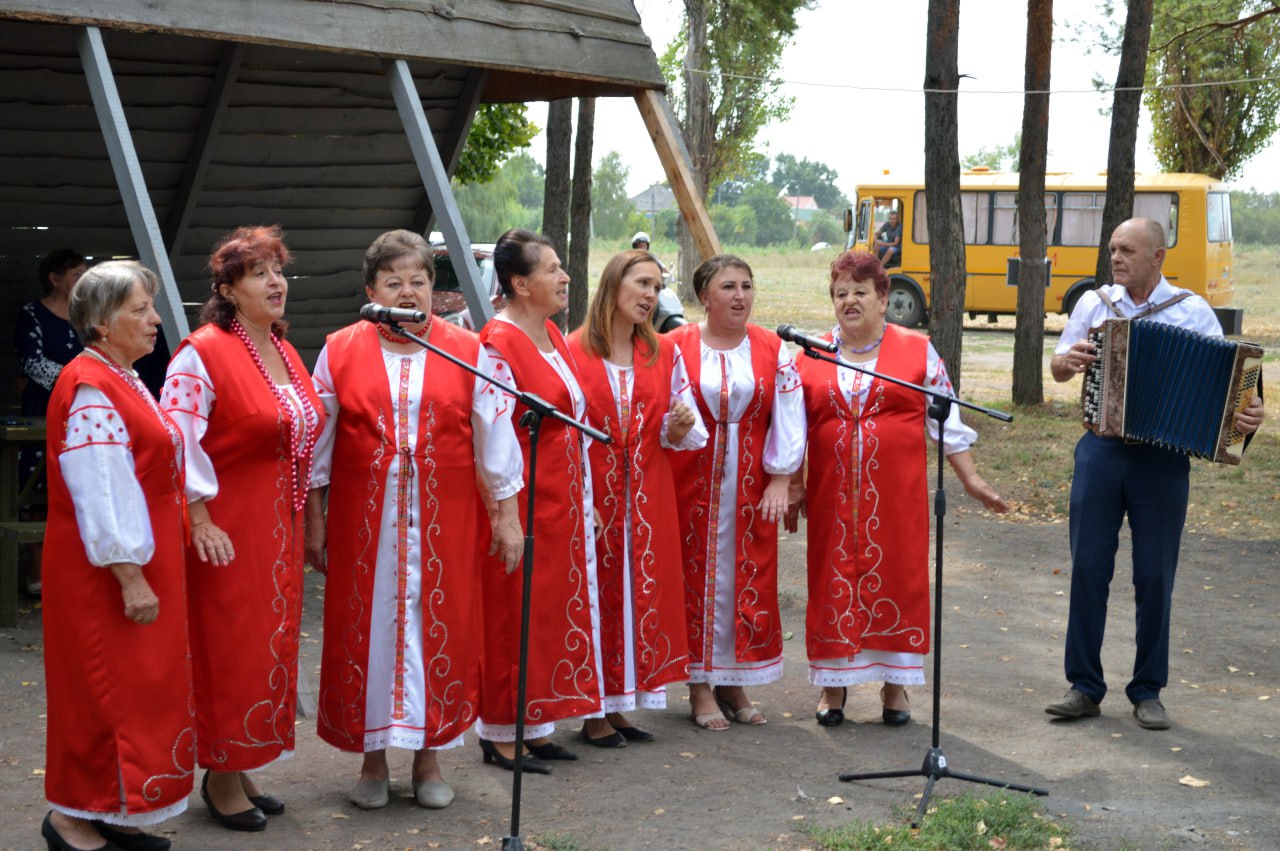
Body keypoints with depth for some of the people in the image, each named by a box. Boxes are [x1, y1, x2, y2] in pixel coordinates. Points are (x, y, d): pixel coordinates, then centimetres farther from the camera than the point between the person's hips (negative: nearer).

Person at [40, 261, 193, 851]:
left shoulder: (123, 381, 13)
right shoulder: (88, 388, -17)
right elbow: (100, 495, -22)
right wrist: (130, 577, -23)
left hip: (144, 563, 10)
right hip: (106, 572, -10)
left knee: (135, 687, 13)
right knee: (106, 687, -1)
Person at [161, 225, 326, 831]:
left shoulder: (285, 353, 11)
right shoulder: (202, 354, -13)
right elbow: (179, 440, -18)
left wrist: (303, 516, 16)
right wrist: (201, 519, -20)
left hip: (279, 526, 8)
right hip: (228, 529, -8)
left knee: (269, 644, 12)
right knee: (229, 648, 0)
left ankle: (239, 767, 25)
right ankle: (221, 777, 13)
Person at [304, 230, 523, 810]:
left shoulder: (468, 353, 1)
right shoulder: (340, 352, 2)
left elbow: (494, 436, 3)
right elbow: (316, 445, 6)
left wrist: (508, 515, 1)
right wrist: (313, 521, 4)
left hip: (443, 523, 0)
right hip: (364, 522, 0)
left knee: (439, 628, 4)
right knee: (366, 627, 5)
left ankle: (429, 755, 19)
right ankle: (373, 757, 19)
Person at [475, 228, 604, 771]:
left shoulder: (552, 336, 12)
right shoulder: (499, 343, -15)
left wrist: (585, 503, 17)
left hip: (562, 502, 9)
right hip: (521, 502, -9)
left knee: (554, 612, 13)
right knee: (513, 614, 0)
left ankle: (536, 725, 23)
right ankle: (501, 736, 11)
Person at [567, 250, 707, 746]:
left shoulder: (665, 353, 9)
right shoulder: (572, 352, -6)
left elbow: (687, 431, 12)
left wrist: (679, 429, -11)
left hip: (648, 499, 5)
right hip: (591, 497, -5)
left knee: (644, 590, 6)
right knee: (596, 592, 0)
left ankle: (619, 707, 19)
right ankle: (594, 714, 11)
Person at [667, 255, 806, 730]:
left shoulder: (773, 350, 4)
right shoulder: (676, 347, -2)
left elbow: (788, 416, 3)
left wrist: (780, 479, -3)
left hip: (751, 486, 2)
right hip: (691, 484, -2)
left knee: (747, 578, 6)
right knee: (696, 574, 2)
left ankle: (734, 682, 19)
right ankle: (700, 686, 12)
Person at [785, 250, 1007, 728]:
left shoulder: (917, 352, 4)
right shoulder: (811, 356, 7)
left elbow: (946, 422, 5)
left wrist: (971, 481, 3)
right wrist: (794, 489, 9)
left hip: (897, 494, -1)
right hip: (833, 496, 1)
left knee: (897, 578, 2)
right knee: (833, 581, 4)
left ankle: (895, 685, 15)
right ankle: (833, 684, 16)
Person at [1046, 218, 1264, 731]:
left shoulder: (1193, 311, 1)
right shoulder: (1093, 303, 8)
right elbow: (1057, 367, 14)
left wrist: (1248, 414, -21)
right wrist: (1066, 362, -9)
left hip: (1163, 459, -2)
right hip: (1101, 451, 2)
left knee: (1155, 577, 3)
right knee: (1088, 568, 1)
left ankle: (1148, 692, 16)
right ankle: (1084, 687, 11)